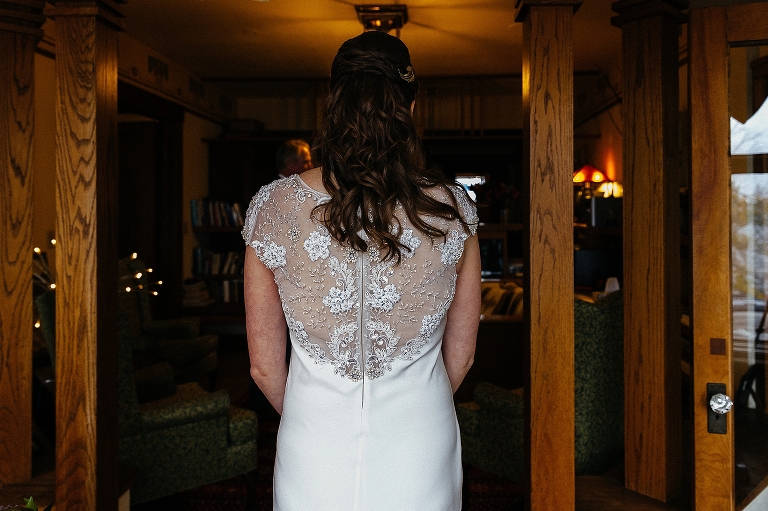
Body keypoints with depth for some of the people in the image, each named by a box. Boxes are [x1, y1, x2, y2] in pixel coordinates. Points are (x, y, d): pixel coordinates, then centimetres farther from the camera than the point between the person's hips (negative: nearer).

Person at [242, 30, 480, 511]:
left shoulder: (274, 207, -13)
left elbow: (265, 365, -4)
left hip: (316, 454, 0)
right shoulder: (452, 209, -12)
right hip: (422, 453, 1)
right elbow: (460, 355, 0)